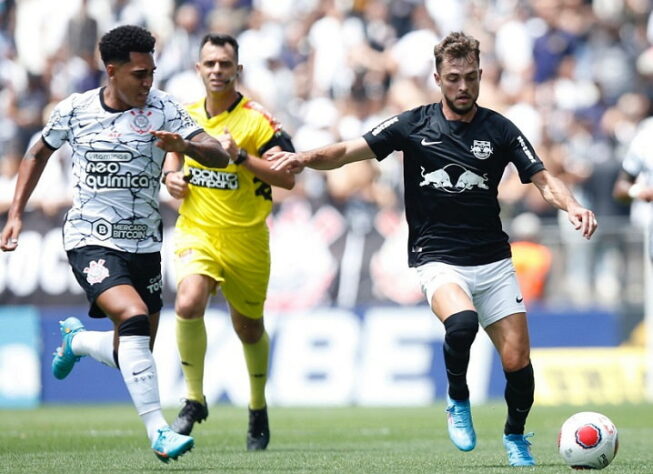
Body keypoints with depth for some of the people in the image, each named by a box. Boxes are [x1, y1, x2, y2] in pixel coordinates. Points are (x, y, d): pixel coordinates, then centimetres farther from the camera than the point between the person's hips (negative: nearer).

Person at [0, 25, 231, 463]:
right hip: (92, 243, -3)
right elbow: (39, 153, 16)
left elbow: (219, 156, -14)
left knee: (132, 356, 8)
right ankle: (158, 432, -27)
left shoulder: (163, 110, -5)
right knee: (134, 316, -29)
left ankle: (77, 339, 43)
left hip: (145, 246, 3)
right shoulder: (75, 110, -3)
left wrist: (184, 145, -36)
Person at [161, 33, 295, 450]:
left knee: (250, 328, 13)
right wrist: (172, 174, 5)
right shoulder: (187, 115, 5)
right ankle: (194, 400, -12)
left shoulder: (258, 121, -11)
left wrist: (241, 156, -26)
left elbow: (288, 177, -17)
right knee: (189, 303, -26)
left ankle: (258, 409, 38)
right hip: (196, 232, 2)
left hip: (246, 240, -2)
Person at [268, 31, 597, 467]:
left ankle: (516, 437, 24)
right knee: (461, 321, -33)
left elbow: (543, 179, -3)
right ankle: (458, 402, -5)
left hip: (492, 259, 2)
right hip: (438, 259, -2)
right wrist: (305, 158, -24)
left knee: (517, 360, -4)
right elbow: (349, 152, -4)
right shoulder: (414, 125, -1)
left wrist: (572, 206, -24)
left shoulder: (499, 129, 2)